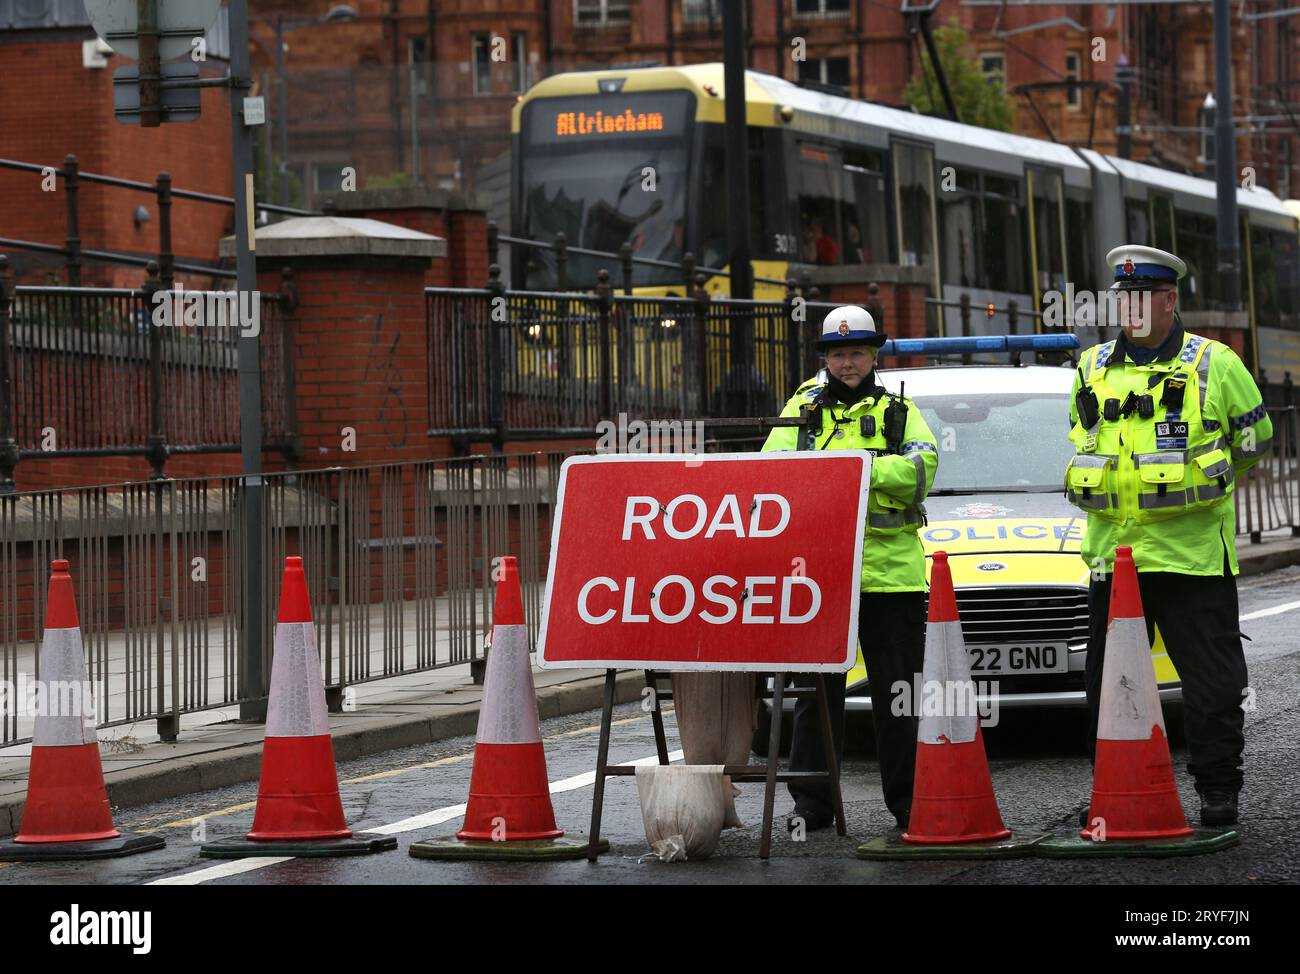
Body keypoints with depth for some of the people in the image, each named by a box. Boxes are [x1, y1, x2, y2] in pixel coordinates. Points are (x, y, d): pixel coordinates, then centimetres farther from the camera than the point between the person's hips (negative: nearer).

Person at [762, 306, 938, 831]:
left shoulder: (899, 411, 12)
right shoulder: (802, 408, 13)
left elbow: (921, 466, -5)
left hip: (891, 570, 0)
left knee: (898, 691, 4)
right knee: (816, 690, 3)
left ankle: (909, 801, 10)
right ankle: (811, 803, 9)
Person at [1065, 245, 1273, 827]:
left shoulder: (1213, 364, 0)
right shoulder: (1094, 368, 12)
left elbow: (1254, 439, 9)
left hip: (1192, 554, -4)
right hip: (1112, 552, 4)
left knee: (1211, 680, -1)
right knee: (1107, 682, 8)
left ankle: (1217, 789, 6)